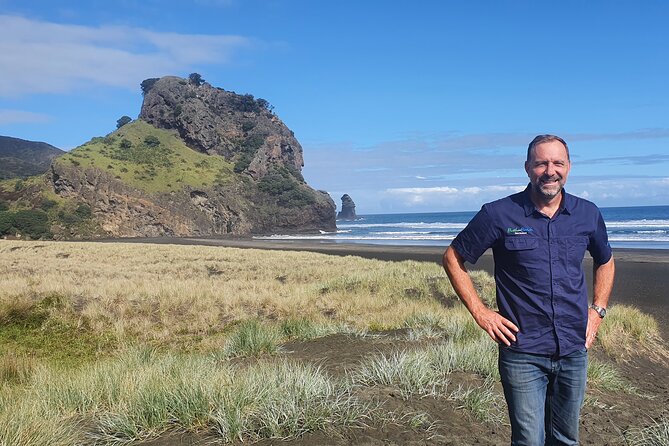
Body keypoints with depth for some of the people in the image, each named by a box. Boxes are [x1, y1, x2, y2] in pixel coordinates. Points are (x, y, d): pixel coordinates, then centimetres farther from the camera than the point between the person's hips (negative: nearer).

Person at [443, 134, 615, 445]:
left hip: (574, 351, 4)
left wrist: (598, 309, 8)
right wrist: (479, 312, -7)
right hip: (523, 353, -4)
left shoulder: (588, 214, 2)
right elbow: (453, 258, -1)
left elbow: (605, 262, 21)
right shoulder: (499, 215, -10)